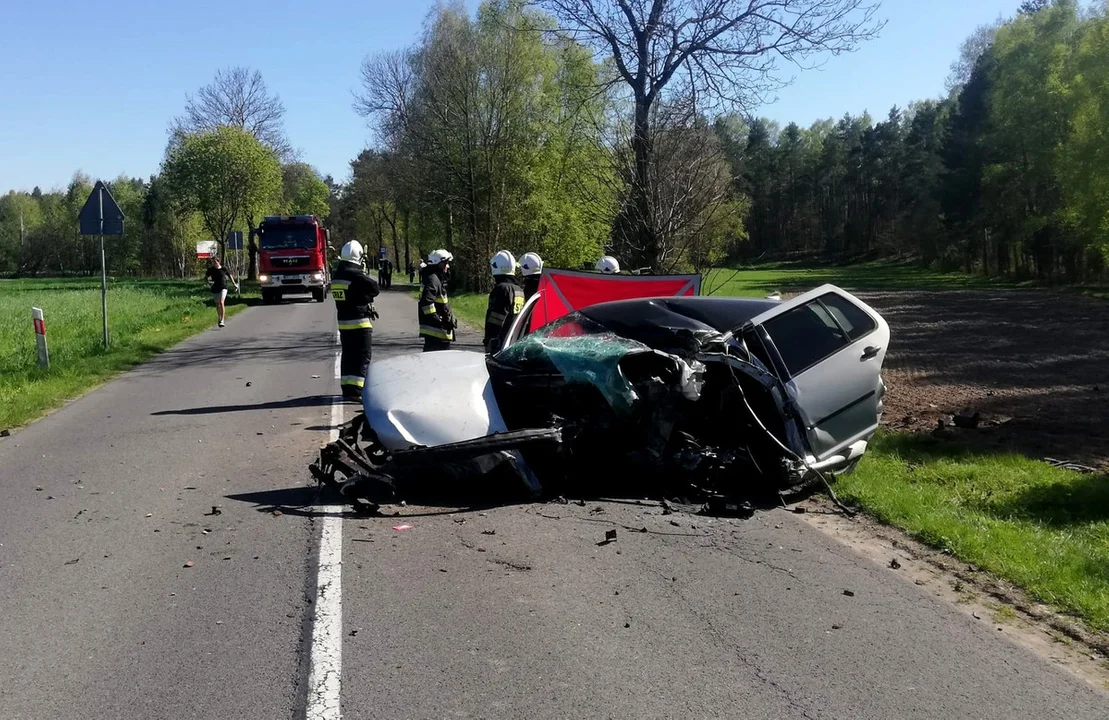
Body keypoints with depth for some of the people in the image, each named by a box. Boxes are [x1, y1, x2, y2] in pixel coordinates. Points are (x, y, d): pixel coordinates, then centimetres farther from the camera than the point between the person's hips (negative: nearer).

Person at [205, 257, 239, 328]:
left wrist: (234, 284, 14)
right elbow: (205, 277, 13)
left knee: (221, 302, -21)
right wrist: (208, 282, -7)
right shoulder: (211, 270, 0)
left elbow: (230, 276, 11)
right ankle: (219, 319, 35)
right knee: (217, 304, 13)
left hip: (223, 288, -3)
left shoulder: (224, 269, -4)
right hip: (214, 289, 3)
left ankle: (222, 320, -22)